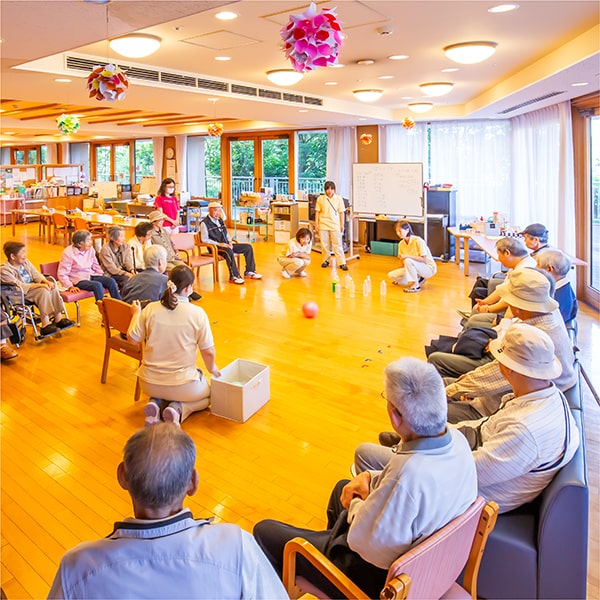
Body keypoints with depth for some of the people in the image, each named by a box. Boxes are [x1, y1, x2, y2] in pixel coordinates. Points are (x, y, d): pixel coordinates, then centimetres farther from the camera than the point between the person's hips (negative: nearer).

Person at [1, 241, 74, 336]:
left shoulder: (25, 261, 5)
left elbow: (36, 274, 5)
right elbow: (19, 286, -25)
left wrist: (46, 281, -17)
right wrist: (39, 285, -32)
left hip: (31, 286, 7)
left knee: (53, 287, -16)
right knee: (43, 291, -30)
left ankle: (58, 318, -15)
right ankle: (45, 325, -33)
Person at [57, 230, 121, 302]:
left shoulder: (90, 249, 3)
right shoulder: (68, 253, -13)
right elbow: (62, 274, -13)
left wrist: (102, 277, 5)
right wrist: (70, 286, -24)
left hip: (91, 275, 6)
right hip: (78, 280, -6)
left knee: (111, 281, -18)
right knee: (97, 285, -33)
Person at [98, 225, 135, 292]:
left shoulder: (126, 246, 7)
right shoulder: (105, 249, -10)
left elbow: (128, 262, -2)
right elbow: (111, 268, -16)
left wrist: (132, 270, -24)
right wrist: (126, 273, -27)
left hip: (123, 271, 5)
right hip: (110, 275, -5)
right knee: (126, 279, -32)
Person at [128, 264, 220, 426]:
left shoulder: (150, 309, -9)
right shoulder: (197, 313, -15)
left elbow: (133, 338, 2)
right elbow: (208, 352, -12)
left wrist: (136, 314, 19)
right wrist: (212, 368, 10)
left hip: (150, 384, 3)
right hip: (182, 384, -3)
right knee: (207, 395, 29)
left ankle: (156, 403, 3)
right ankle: (178, 409, -2)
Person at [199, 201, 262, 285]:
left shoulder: (220, 220, 18)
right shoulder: (204, 223, -6)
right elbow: (204, 239, -12)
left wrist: (229, 242, 2)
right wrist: (219, 244, -19)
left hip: (226, 245, 8)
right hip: (215, 247, -8)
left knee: (248, 247, -1)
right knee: (228, 251, -41)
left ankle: (249, 272, 3)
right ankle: (234, 276, -32)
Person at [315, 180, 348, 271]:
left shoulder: (339, 198, 2)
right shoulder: (320, 199, 3)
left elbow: (342, 212, 4)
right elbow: (317, 212, 7)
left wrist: (342, 225, 0)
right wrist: (316, 224, 2)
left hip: (335, 225, -1)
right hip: (323, 225, 1)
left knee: (338, 244, -3)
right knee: (324, 244, 7)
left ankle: (342, 263, -1)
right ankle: (326, 260, 21)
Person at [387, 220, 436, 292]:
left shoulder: (418, 241, -20)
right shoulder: (401, 244, 0)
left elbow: (424, 259, -26)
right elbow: (402, 263, 5)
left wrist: (407, 256, -33)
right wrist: (398, 279, -2)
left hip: (429, 269, -7)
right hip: (414, 269, 7)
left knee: (408, 261, -35)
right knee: (391, 275, -7)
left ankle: (415, 285, -20)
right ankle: (417, 279, 2)